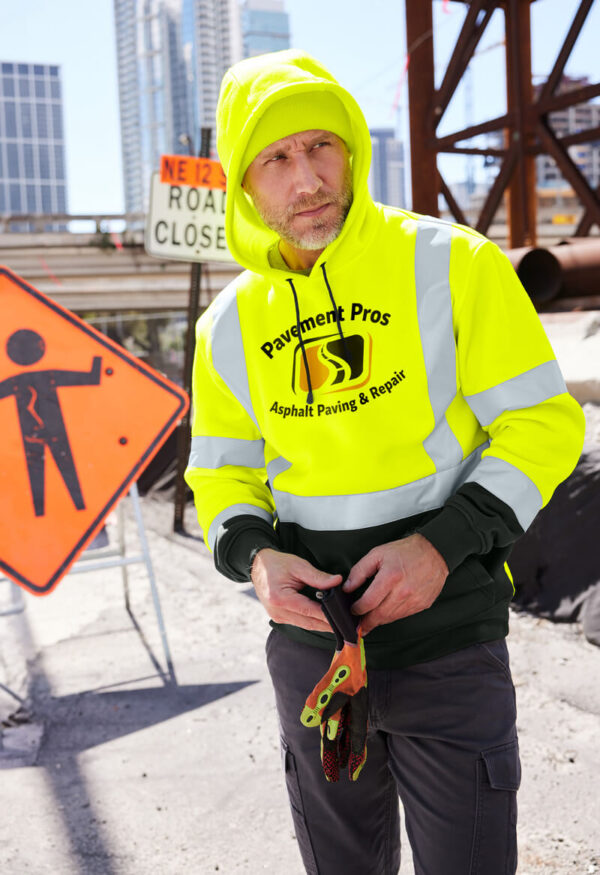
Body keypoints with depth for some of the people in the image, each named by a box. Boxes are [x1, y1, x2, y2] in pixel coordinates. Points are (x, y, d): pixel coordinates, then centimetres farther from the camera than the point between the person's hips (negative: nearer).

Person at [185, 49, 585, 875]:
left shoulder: (452, 264, -9)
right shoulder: (229, 324, 3)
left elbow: (542, 424, -9)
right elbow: (223, 473, 9)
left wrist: (444, 543, -22)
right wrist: (256, 553, -12)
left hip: (448, 641, -3)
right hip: (308, 637, 4)